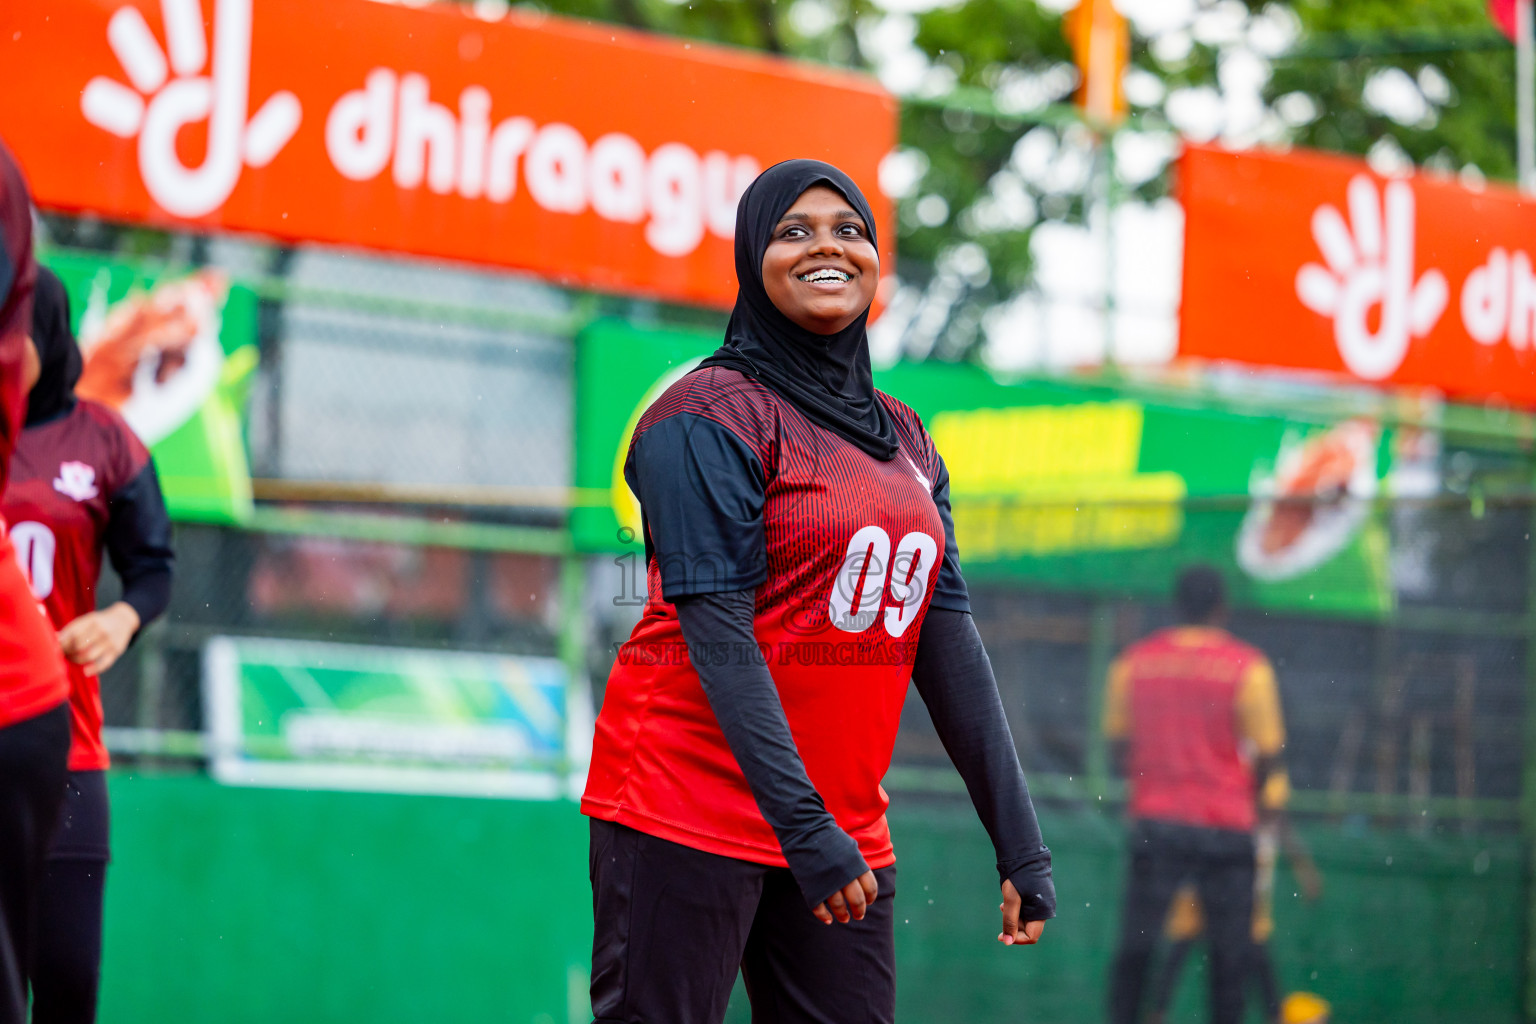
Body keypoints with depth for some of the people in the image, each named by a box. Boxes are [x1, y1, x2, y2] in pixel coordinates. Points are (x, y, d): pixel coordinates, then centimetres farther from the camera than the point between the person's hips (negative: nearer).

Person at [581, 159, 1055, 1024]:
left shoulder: (903, 440, 15)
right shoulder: (715, 414, -6)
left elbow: (949, 643, 12)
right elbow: (716, 628, -15)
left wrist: (1020, 843, 5)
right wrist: (802, 825, -24)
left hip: (846, 819, 7)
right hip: (690, 806, -6)